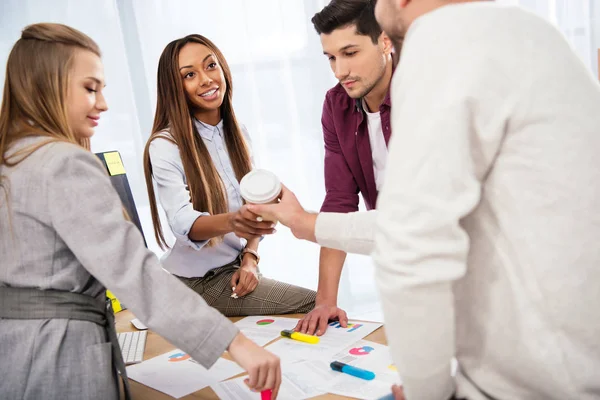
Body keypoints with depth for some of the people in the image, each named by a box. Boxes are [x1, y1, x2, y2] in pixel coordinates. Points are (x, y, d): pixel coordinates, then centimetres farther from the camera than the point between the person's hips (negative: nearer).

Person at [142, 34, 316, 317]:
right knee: (314, 306, -16)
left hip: (237, 270, 6)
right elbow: (182, 222, -28)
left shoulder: (237, 134, 5)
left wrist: (250, 257, -6)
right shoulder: (165, 146, -15)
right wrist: (230, 222, -48)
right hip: (198, 281, -6)